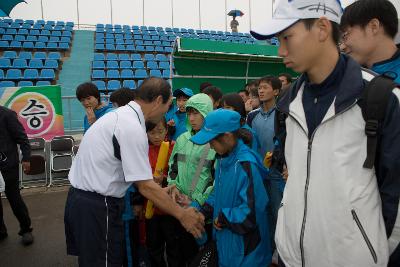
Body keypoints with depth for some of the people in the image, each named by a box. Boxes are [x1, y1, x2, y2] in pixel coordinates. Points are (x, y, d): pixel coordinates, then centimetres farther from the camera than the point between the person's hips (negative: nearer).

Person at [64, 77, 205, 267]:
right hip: (97, 207, -10)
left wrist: (165, 191, 10)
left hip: (82, 198, 10)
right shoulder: (132, 127, -23)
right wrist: (182, 215, -12)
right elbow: (146, 186, -21)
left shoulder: (121, 115, 7)